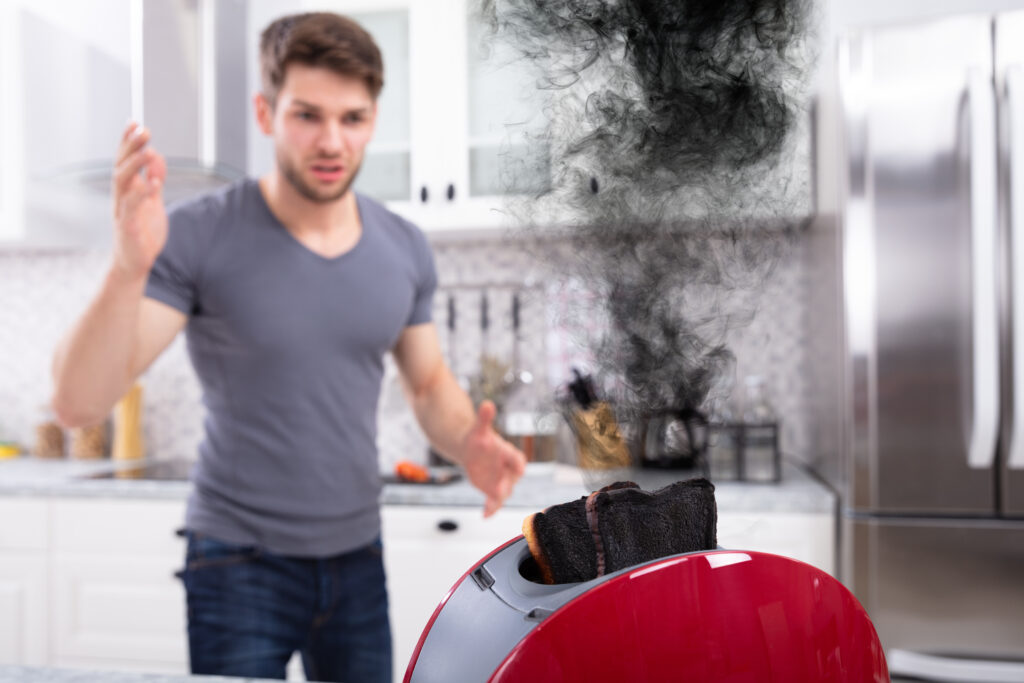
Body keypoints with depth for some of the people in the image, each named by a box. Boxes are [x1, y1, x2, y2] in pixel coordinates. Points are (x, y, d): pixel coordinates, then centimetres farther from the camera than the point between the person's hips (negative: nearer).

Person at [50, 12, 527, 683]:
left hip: (358, 558, 4)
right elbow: (78, 403, -17)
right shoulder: (197, 237, -14)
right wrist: (129, 269, -34)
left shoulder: (406, 249, -2)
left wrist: (466, 443, -13)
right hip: (240, 562, -3)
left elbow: (431, 384, 9)